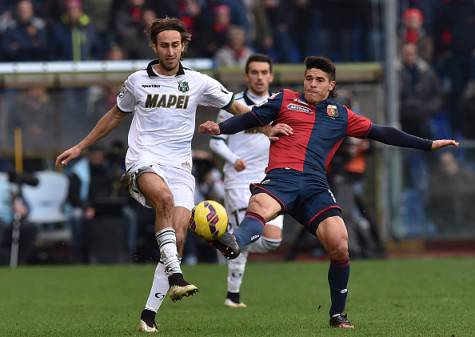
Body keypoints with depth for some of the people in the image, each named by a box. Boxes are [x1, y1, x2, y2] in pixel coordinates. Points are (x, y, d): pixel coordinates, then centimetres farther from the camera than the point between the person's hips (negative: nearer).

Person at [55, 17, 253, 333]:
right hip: (144, 161, -2)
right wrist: (79, 147, 28)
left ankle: (150, 313, -9)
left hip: (180, 165, 2)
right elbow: (115, 115, 24)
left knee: (178, 236, -15)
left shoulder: (198, 82, 8)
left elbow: (236, 108, 13)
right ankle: (175, 276, -43)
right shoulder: (137, 81, 9)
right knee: (164, 196, -37)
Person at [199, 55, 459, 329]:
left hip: (315, 186, 2)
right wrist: (220, 128, 0)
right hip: (281, 177, -2)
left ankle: (338, 314, 5)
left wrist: (429, 145, 25)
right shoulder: (286, 100, 19)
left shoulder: (342, 116, 22)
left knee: (339, 245, -14)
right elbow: (250, 119, 18)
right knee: (260, 206, -37)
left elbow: (381, 133, 25)